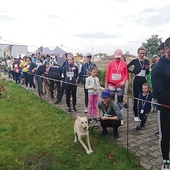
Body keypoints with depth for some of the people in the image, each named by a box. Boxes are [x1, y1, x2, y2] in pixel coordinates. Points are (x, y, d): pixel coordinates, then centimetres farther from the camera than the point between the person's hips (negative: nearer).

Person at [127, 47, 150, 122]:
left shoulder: (147, 61, 8)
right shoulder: (135, 61, -2)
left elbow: (147, 73, 12)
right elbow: (126, 67, 2)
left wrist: (147, 68, -7)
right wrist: (133, 72, -5)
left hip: (144, 80, 3)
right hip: (137, 80, -3)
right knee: (136, 97, 1)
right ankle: (136, 115, 12)